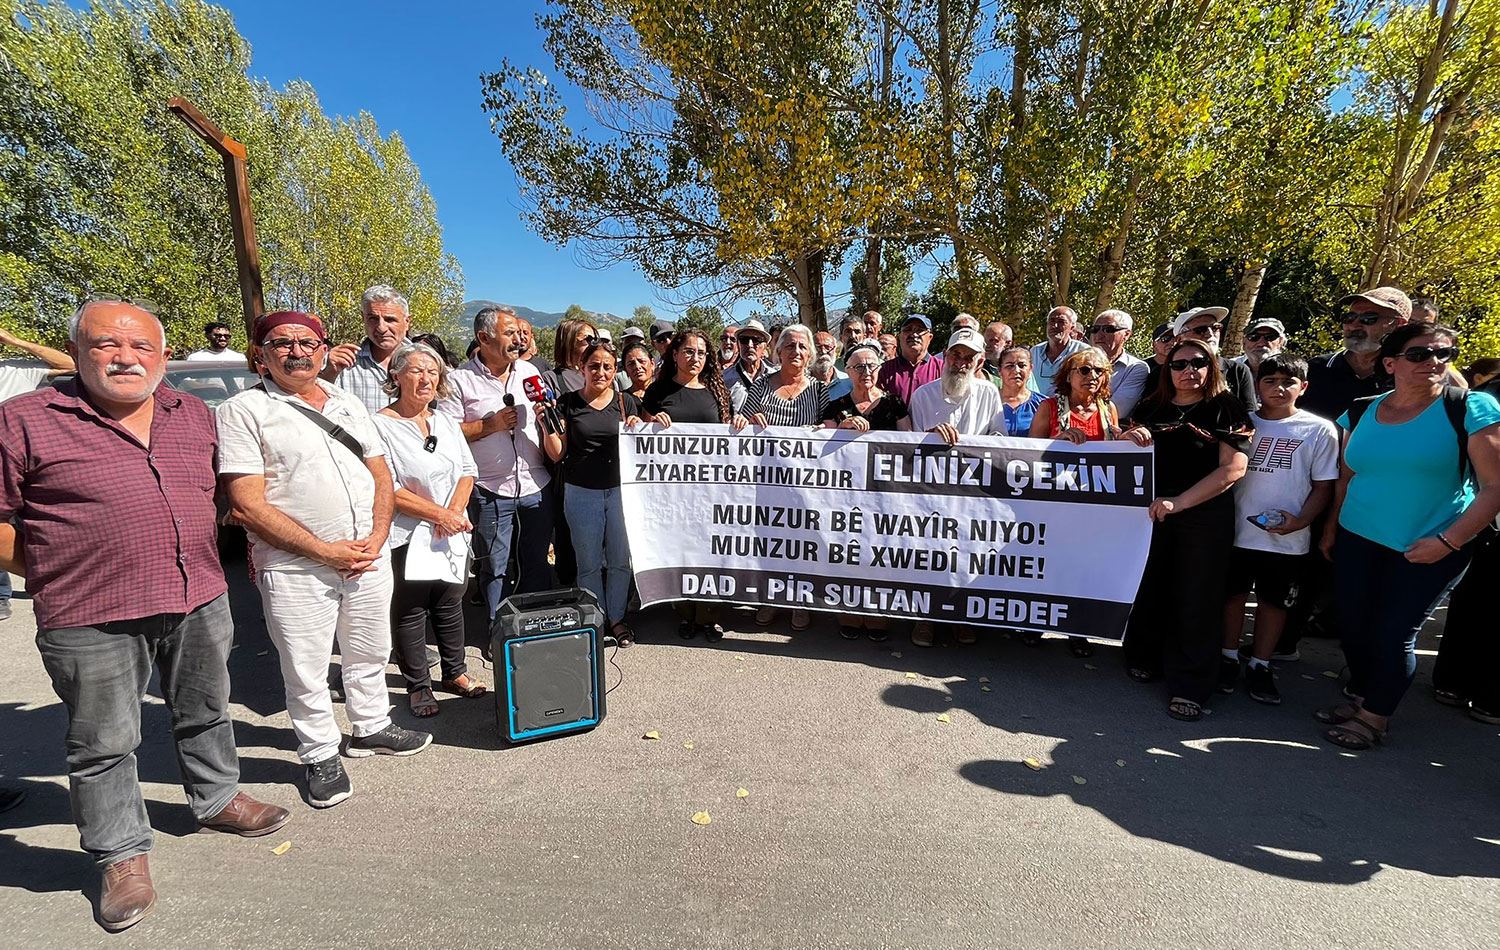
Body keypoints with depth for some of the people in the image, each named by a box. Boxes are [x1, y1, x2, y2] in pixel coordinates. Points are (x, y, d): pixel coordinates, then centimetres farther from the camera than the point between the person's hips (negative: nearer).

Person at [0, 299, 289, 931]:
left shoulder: (195, 415, 7)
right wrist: (57, 575, -5)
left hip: (201, 601, 4)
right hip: (91, 619, -4)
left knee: (206, 712, 20)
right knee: (103, 743, 11)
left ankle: (217, 798, 42)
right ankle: (121, 854, 29)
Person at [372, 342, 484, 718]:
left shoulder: (446, 422, 9)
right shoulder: (381, 425, -11)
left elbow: (468, 470, 8)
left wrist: (455, 511, -8)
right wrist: (438, 514, -18)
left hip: (453, 533, 6)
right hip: (407, 538, -6)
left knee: (451, 605, 17)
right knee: (410, 613, 8)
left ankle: (455, 673, 34)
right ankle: (417, 686, 24)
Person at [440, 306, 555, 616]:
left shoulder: (530, 371, 9)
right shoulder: (460, 380, -4)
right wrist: (490, 425, -14)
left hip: (536, 487, 4)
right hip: (490, 491, -3)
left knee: (537, 563, 14)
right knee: (495, 568, 10)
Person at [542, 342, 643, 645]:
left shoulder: (627, 403, 6)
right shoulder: (567, 403, 1)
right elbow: (557, 454, 0)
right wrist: (546, 425, -14)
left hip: (620, 490, 1)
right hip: (582, 493, -1)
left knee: (620, 560, 8)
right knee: (589, 563, 9)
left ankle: (617, 618, 25)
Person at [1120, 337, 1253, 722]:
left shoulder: (1226, 409, -1)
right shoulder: (1153, 407, 9)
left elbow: (1233, 468, -10)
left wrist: (1179, 502, -18)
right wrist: (1131, 436, -5)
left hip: (1206, 516, -3)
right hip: (1153, 512, 3)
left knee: (1196, 599, 1)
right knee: (1150, 588, 9)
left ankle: (1189, 687, 10)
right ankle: (1144, 658, 30)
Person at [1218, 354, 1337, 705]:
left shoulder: (1320, 430, -1)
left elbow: (1324, 485, 0)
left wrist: (1300, 520, -14)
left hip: (1288, 539, 0)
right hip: (1237, 530, 1)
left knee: (1273, 600, 11)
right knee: (1233, 594, 11)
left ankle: (1259, 667, 26)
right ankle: (1228, 659, 27)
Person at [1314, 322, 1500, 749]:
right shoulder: (1361, 413, 3)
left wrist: (1449, 541, -17)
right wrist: (1331, 528, 12)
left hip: (1429, 549, -3)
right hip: (1357, 540, 4)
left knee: (1394, 632, 2)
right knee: (1352, 624, 9)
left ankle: (1374, 718, 20)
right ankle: (1358, 696, 31)